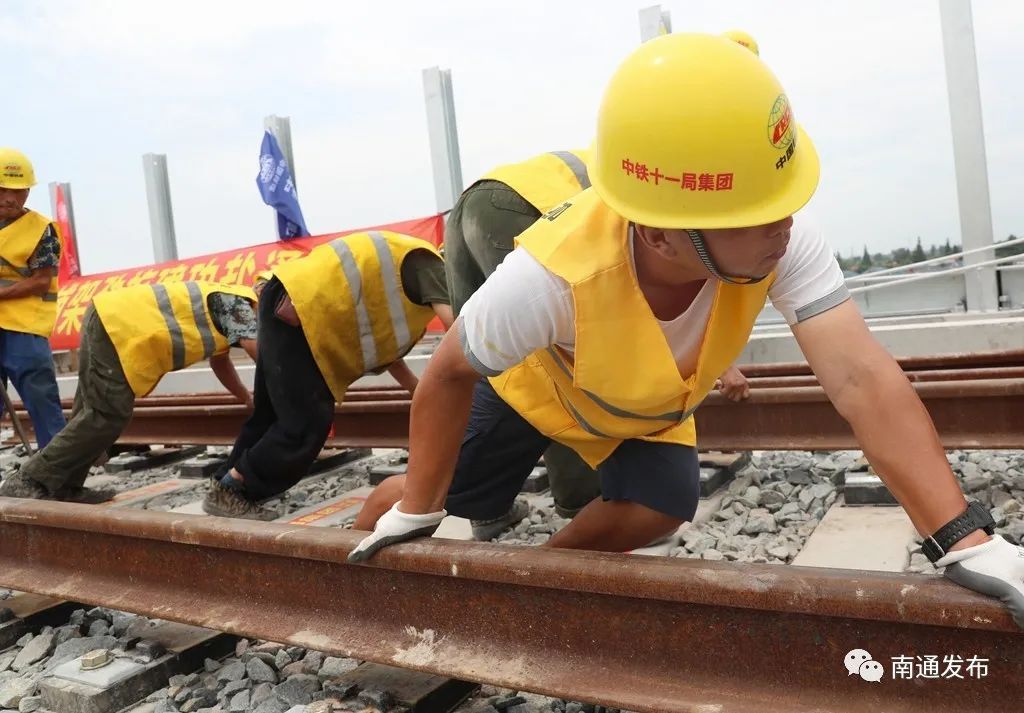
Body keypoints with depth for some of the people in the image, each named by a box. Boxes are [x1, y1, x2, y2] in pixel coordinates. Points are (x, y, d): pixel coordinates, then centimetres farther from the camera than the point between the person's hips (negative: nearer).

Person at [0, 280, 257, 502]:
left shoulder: (225, 302, 22)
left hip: (111, 318, 10)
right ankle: (28, 482, -3)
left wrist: (250, 401, 35)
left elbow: (220, 361, 33)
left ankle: (64, 487, 22)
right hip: (119, 328, -10)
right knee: (105, 417, -8)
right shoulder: (237, 303, -8)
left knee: (94, 413, 15)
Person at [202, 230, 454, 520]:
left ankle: (224, 488, 29)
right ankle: (228, 492, 6)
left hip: (299, 305, 10)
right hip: (298, 309, -10)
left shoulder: (407, 269, 23)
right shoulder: (425, 263, -4)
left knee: (271, 415, 18)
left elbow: (383, 345, 24)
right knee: (306, 424, -6)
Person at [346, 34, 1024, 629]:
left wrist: (968, 540, -51)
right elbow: (450, 375, -28)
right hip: (534, 381, -2)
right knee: (445, 498, 5)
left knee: (657, 509, -15)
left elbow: (863, 378, -43)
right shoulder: (552, 278, -45)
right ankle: (361, 555, 40)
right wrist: (414, 512, -19)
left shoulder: (784, 242, -38)